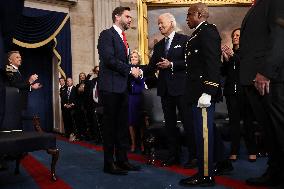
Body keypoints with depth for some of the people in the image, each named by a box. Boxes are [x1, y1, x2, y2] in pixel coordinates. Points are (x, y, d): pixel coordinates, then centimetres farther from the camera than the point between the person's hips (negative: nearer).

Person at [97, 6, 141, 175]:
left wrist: (135, 70, 2)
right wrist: (130, 69, -11)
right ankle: (109, 163, 8)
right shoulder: (107, 34, -5)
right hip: (110, 87, -8)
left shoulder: (123, 38, 20)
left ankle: (122, 160, 19)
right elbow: (109, 59, -17)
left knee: (123, 125, 10)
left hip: (123, 87, 8)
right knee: (110, 126, -1)